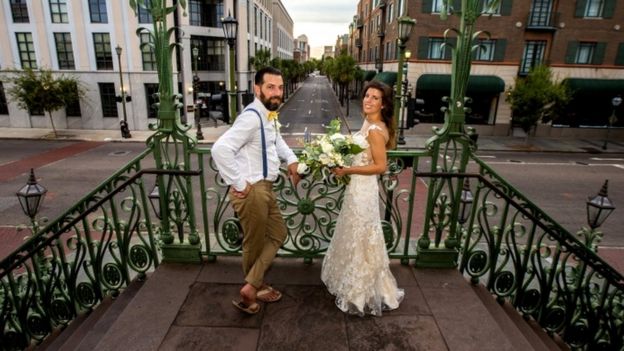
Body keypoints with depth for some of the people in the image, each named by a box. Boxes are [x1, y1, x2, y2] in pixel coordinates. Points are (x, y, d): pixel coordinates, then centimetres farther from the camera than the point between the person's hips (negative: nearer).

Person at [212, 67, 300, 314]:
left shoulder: (269, 115, 8)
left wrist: (291, 159, 14)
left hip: (265, 188, 10)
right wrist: (239, 184, -24)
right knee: (255, 245, 9)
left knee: (278, 234, 19)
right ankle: (255, 288, 33)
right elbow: (220, 149, -32)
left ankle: (251, 287, 26)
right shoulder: (252, 117, -22)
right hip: (251, 191, -10)